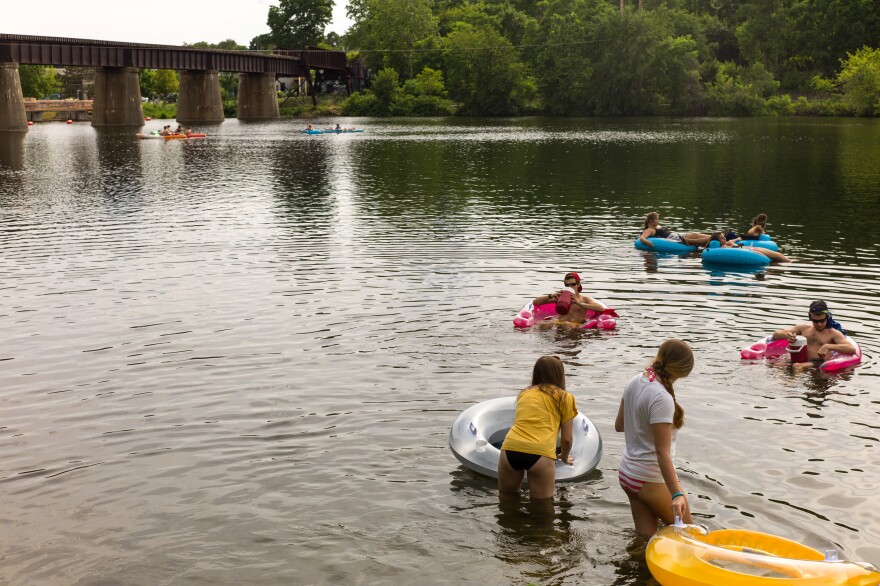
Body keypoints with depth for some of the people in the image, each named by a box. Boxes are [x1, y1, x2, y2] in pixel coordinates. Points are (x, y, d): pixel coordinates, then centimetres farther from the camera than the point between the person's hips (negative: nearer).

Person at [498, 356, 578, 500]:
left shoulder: (524, 393, 27)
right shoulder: (564, 397, 16)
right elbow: (567, 439, 17)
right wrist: (564, 457, 38)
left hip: (510, 449, 4)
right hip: (540, 453, -3)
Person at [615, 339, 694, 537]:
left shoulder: (634, 382, -1)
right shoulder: (662, 398, -25)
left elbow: (619, 425, 12)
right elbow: (662, 453, -27)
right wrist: (677, 494, -28)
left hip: (627, 473, 8)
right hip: (652, 480, -8)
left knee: (644, 537, 15)